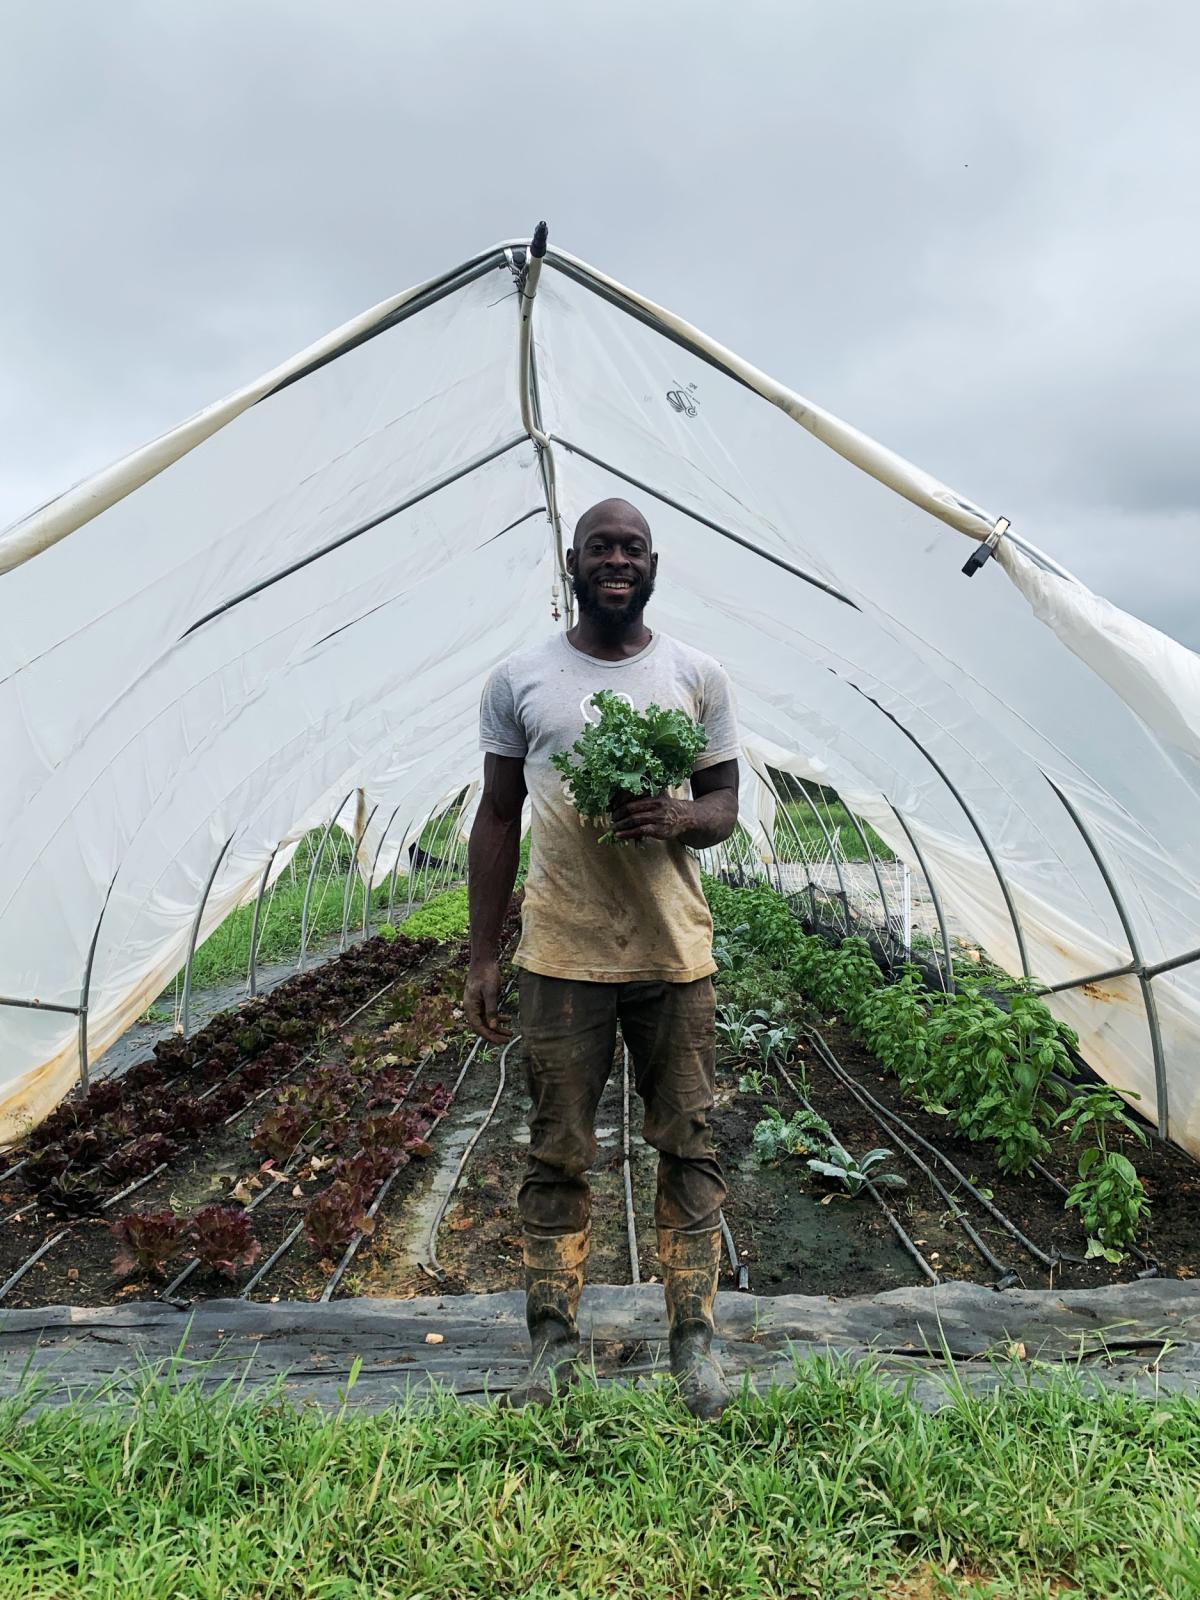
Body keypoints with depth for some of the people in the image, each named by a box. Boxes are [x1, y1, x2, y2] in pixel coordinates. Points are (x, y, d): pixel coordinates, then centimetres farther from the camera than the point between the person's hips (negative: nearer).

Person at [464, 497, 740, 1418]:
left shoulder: (699, 677, 5)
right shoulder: (520, 681, 4)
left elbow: (726, 803, 9)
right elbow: (497, 817, 7)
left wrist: (679, 819, -17)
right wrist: (483, 956, 3)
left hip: (675, 953, 1)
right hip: (561, 955, 0)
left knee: (688, 1145, 7)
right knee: (558, 1153, 8)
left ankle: (695, 1335, 22)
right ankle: (554, 1335, 24)